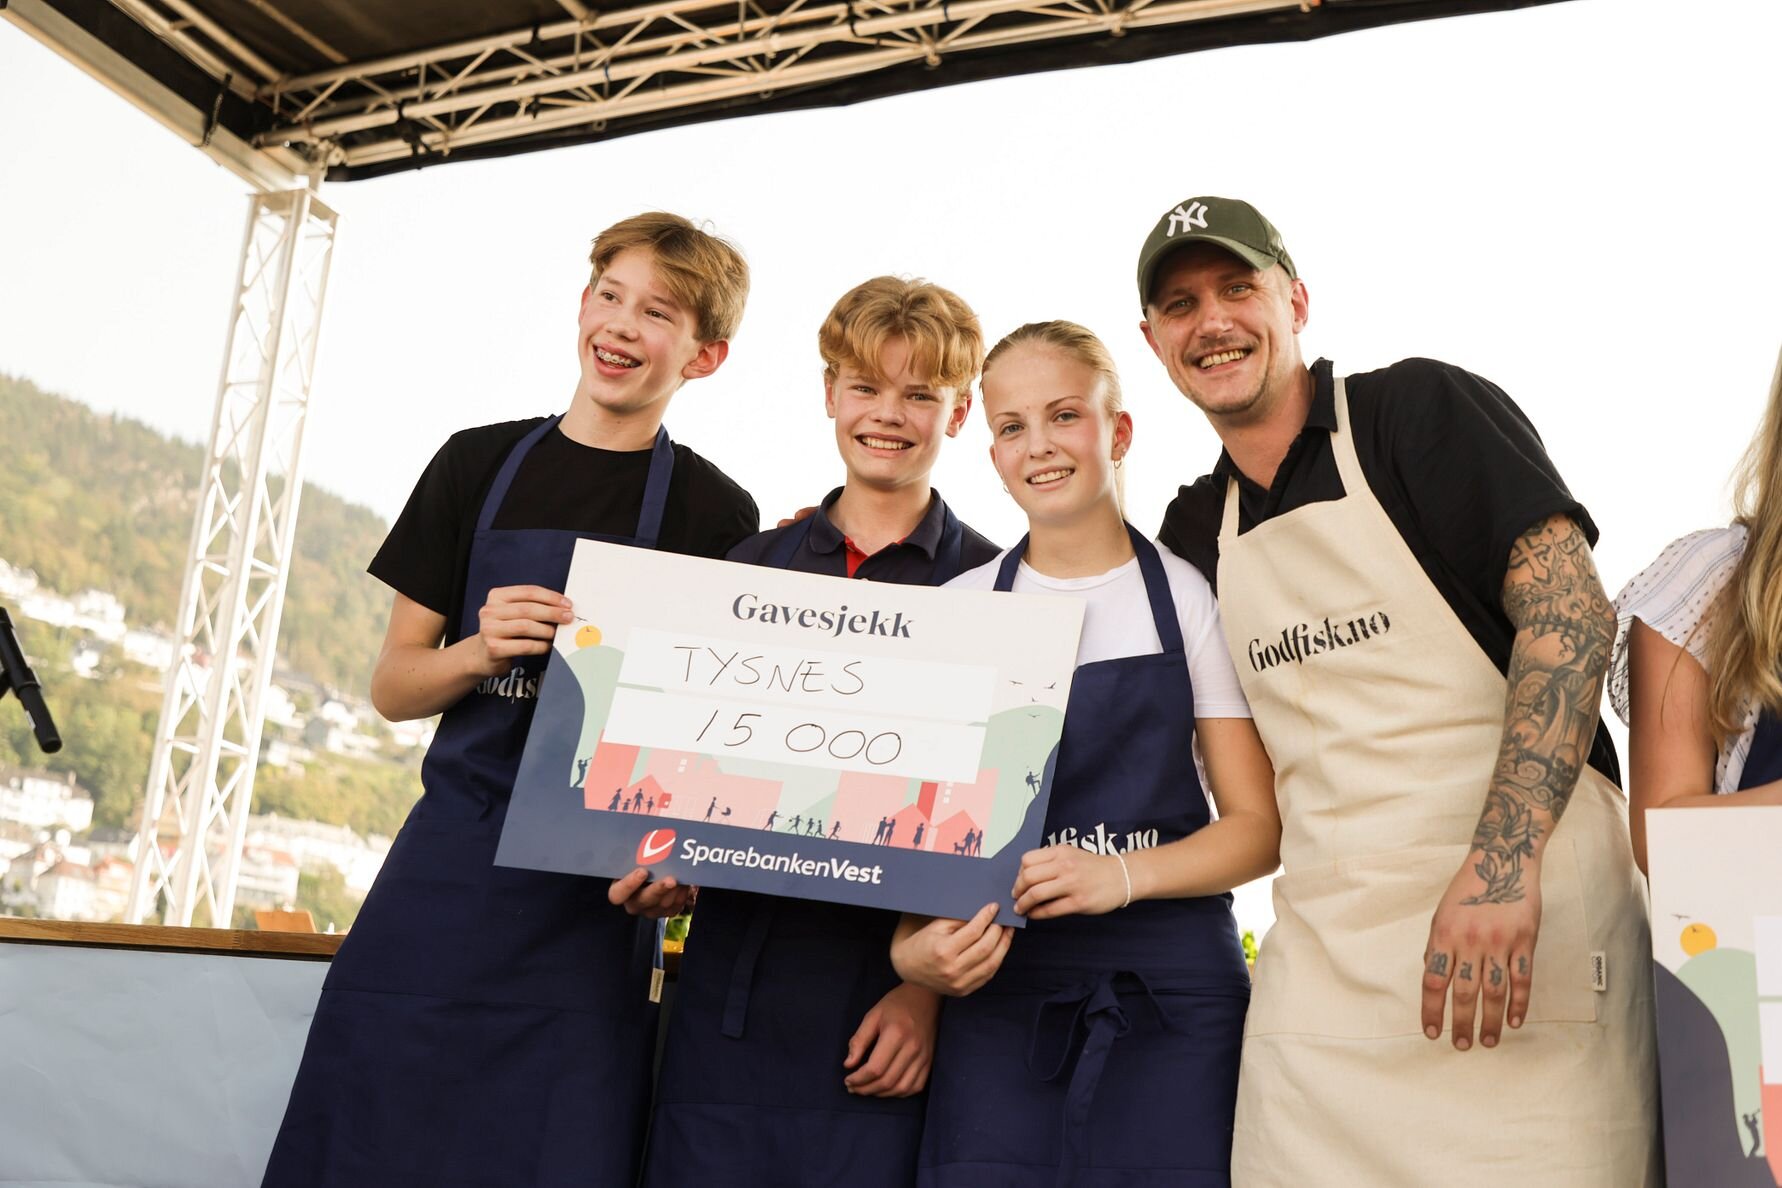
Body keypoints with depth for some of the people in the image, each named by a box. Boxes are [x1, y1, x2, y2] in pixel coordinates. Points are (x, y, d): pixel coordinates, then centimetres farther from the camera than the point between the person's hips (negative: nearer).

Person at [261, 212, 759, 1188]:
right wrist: (483, 651, -13)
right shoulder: (479, 465, 6)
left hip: (595, 894, -2)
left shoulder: (718, 515, -2)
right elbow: (392, 686, 8)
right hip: (449, 862, 3)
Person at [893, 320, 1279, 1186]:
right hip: (999, 986, 1)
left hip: (1172, 993, -1)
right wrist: (912, 946, -12)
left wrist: (1122, 874, -16)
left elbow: (1258, 828, 1)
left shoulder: (1191, 595, 1)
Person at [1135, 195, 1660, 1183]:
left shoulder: (1424, 410, -2)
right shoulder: (1195, 531, 13)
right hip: (1320, 949, 5)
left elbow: (1570, 610, -13)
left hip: (1531, 917, -4)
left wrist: (1503, 858, -24)